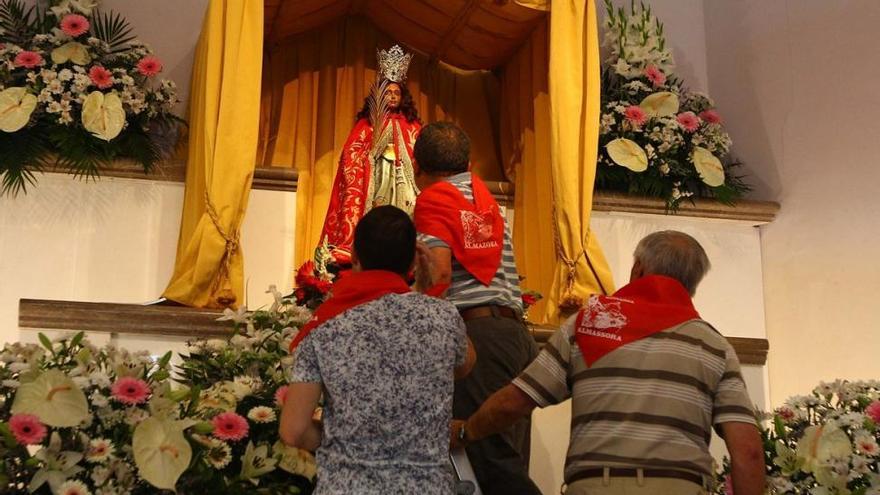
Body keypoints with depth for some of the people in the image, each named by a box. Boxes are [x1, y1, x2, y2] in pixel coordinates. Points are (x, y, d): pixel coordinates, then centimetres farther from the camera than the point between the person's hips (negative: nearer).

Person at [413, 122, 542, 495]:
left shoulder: (433, 199, 1)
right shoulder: (484, 196, 23)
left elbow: (440, 273, -14)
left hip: (477, 331, -8)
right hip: (517, 331, 8)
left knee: (493, 457, -11)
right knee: (511, 460, 9)